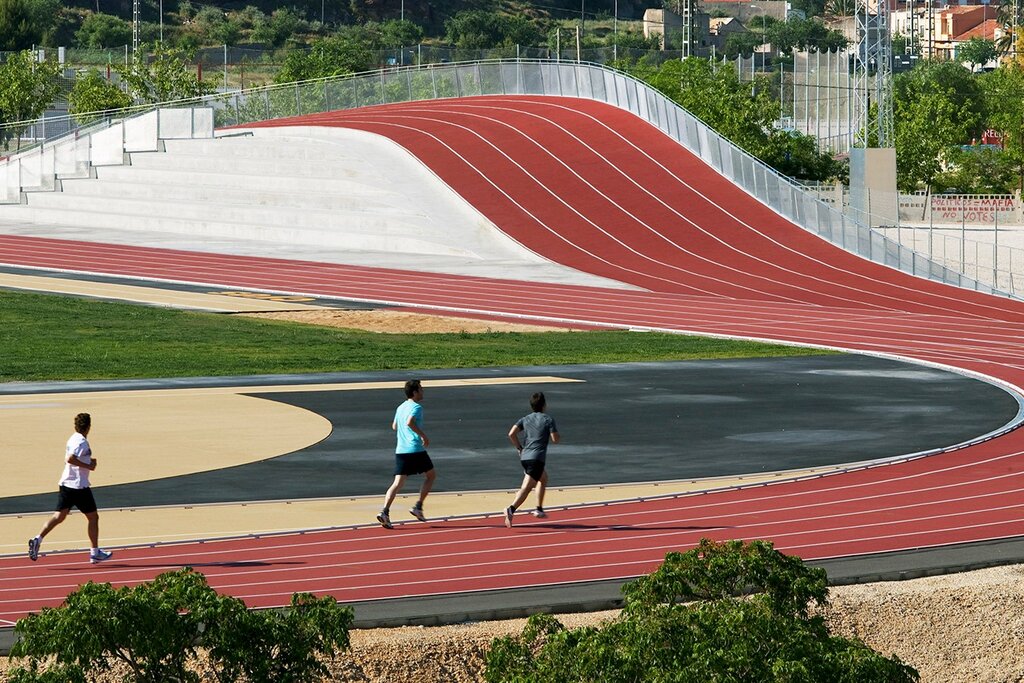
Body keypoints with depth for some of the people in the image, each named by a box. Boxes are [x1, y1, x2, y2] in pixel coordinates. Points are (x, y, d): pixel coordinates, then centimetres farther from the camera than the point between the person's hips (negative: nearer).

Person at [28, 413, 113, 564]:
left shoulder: (73, 439, 13)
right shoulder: (81, 442, -15)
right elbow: (70, 459, -27)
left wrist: (89, 461, 17)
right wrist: (88, 466, -19)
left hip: (66, 484, 8)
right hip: (79, 486, -8)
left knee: (59, 516, 4)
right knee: (93, 517, 6)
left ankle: (37, 540, -13)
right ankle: (95, 553, 12)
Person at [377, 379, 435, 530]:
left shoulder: (401, 408, 17)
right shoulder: (416, 407, -9)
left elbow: (394, 426, 29)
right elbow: (410, 422, -27)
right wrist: (423, 435, -17)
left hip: (400, 450, 7)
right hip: (416, 450, -7)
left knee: (398, 483, 0)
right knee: (430, 476, 14)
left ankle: (385, 512, -17)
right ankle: (418, 507, 6)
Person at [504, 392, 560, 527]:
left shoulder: (525, 419, 12)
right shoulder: (549, 419, -2)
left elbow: (511, 434, 0)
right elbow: (555, 439, -6)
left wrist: (519, 448, 11)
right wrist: (551, 432, 15)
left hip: (524, 456, 7)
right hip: (537, 458, -7)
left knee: (543, 477, 30)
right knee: (526, 487, -14)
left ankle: (539, 509, 30)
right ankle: (511, 509, -34)